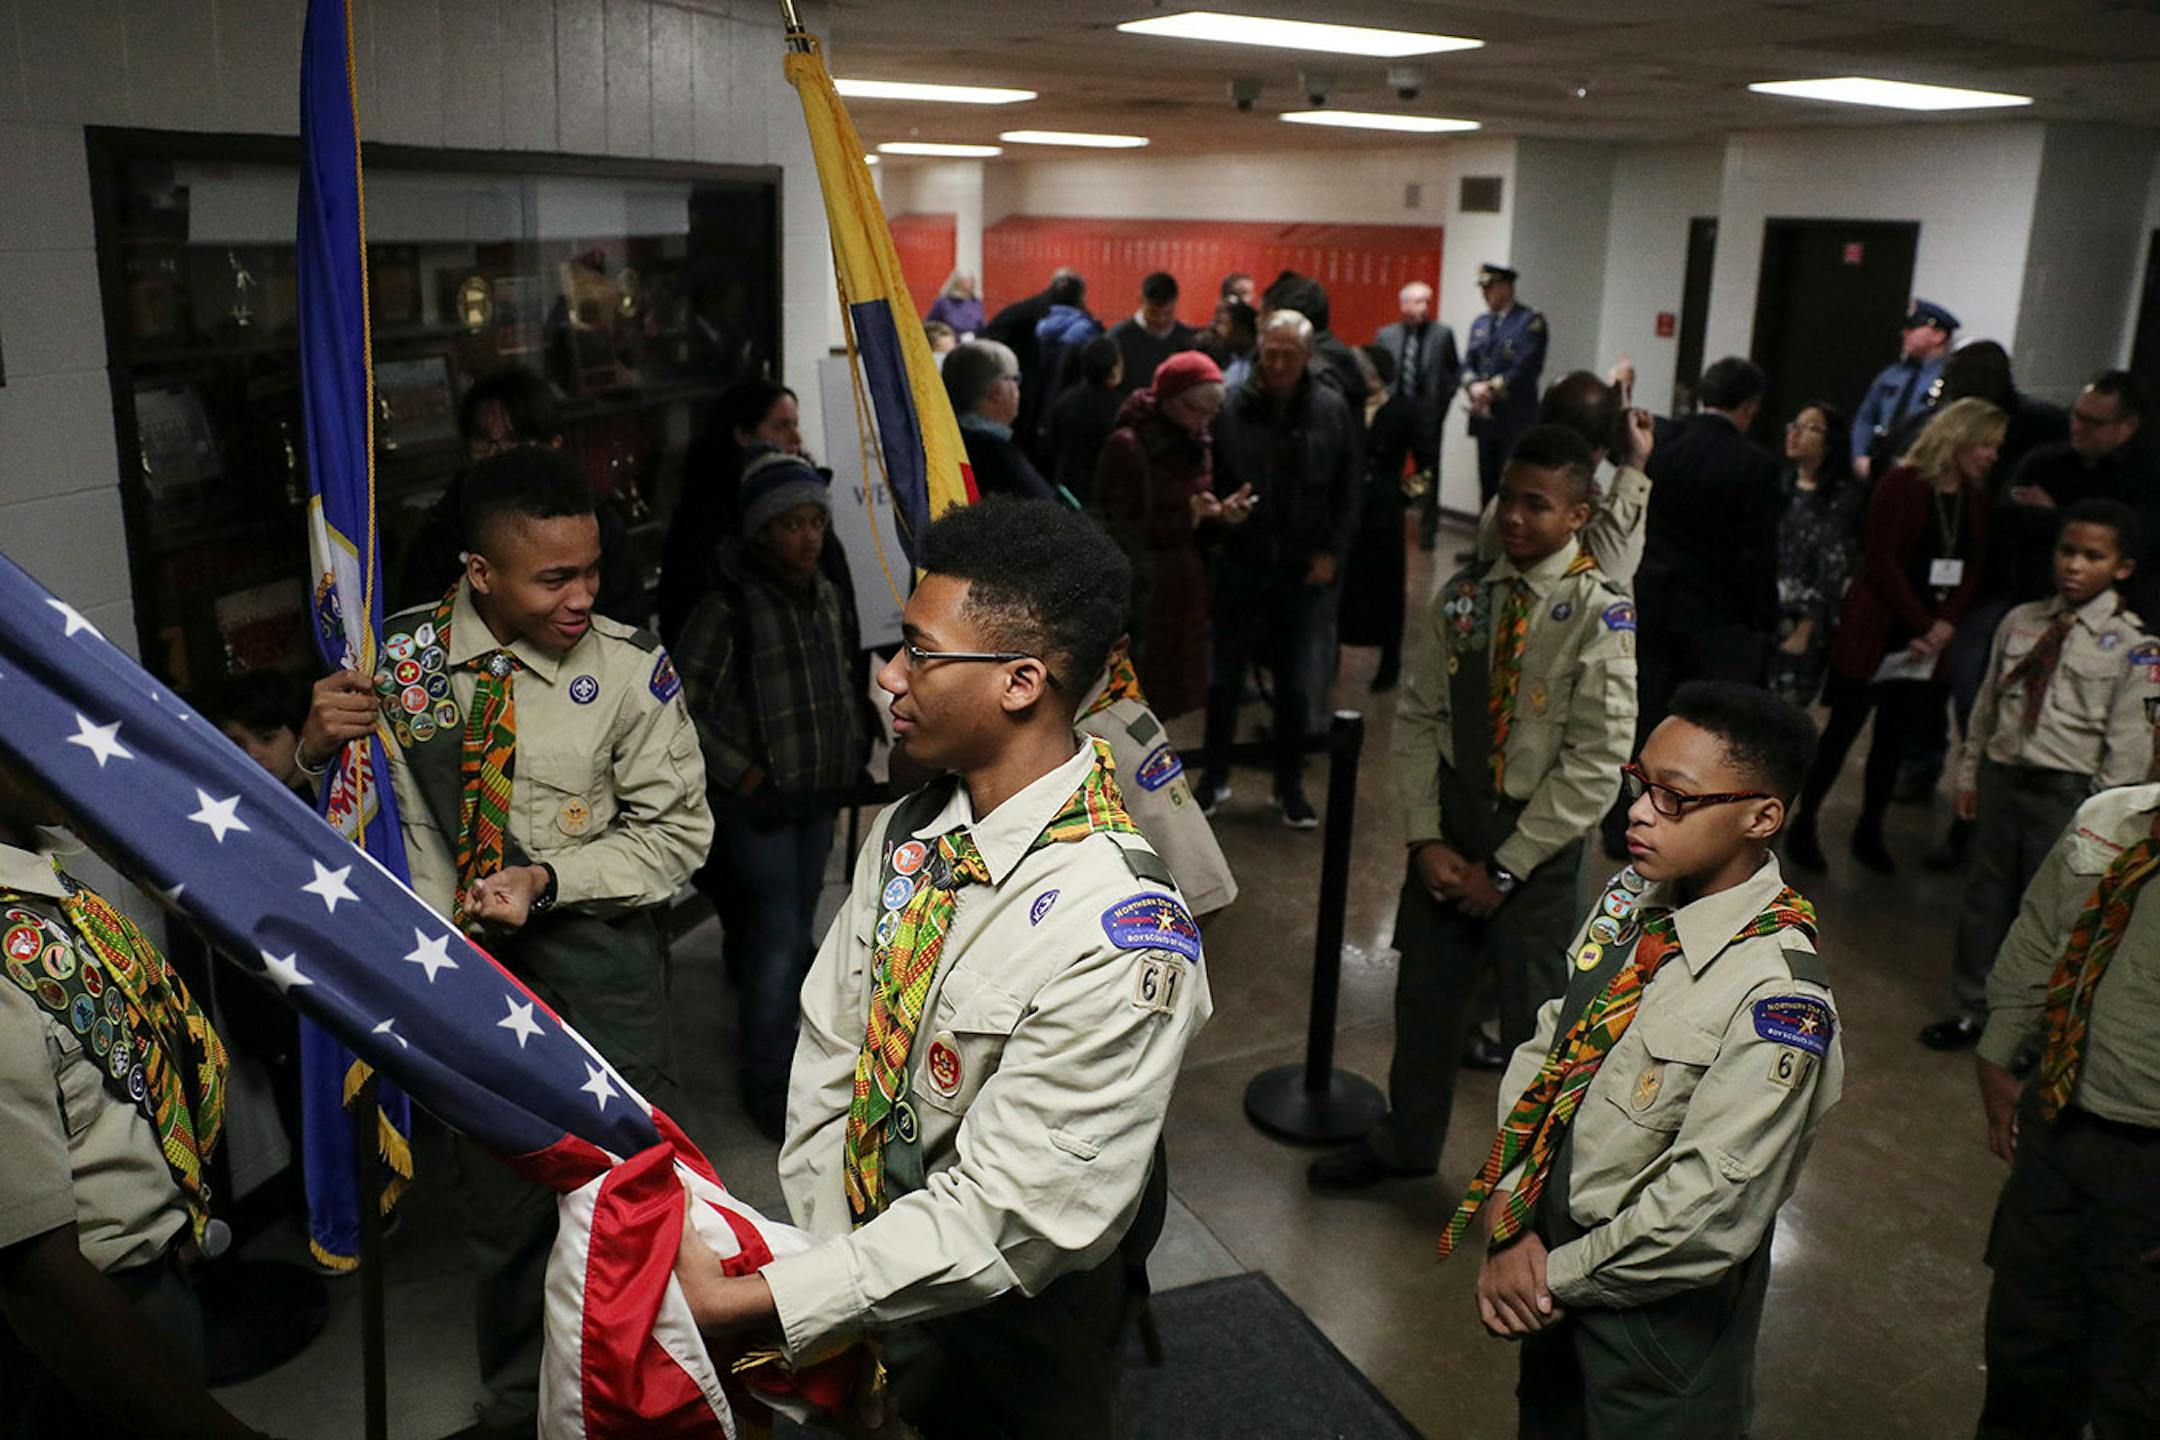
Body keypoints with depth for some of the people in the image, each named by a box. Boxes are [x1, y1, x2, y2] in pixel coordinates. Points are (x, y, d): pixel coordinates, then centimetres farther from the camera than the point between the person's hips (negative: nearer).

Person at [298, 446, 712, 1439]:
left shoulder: (628, 665, -13)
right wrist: (316, 749, -21)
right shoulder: (399, 655, -6)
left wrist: (548, 879, -22)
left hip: (593, 955, -2)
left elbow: (677, 831, -9)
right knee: (499, 1201, 20)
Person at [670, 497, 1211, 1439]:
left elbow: (997, 1220, -30)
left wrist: (747, 1308, -28)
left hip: (1013, 1352, -5)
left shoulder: (1119, 937, -32)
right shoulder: (910, 832, -8)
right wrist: (826, 1289, -9)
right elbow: (828, 1056, -5)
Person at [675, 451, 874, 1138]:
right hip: (759, 803, -6)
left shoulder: (828, 598, 4)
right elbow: (684, 707, -16)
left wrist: (854, 749, 7)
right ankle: (765, 1082, 10)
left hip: (820, 794, 7)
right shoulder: (727, 608, -16)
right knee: (778, 936, -4)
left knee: (797, 924, 19)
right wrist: (741, 773, -16)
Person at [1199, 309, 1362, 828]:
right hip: (1239, 566, 0)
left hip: (1306, 573, 1)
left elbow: (1349, 490, 4)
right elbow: (1205, 479, 0)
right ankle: (1215, 776, 27)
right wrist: (1217, 510, -21)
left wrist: (1332, 552, -3)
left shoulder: (1332, 411, -2)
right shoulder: (1230, 408, -6)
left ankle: (1289, 785, 25)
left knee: (1296, 685, 8)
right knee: (1224, 678, 9)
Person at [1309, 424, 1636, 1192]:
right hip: (1449, 826, 4)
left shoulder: (1600, 616, -17)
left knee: (1533, 1016, 11)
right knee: (1426, 992, 18)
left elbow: (1597, 763, -16)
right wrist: (1425, 839, -7)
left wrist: (1504, 869, -14)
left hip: (1536, 842, -4)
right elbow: (1417, 716, 1)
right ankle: (1405, 1143, 43)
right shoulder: (1462, 596, -3)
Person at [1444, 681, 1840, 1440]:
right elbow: (1545, 1047, -1)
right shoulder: (1632, 896, -8)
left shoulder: (1778, 1003, -29)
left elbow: (1703, 1216, -27)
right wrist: (1510, 1226, -9)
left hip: (1659, 1311, -6)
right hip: (1551, 1256, 6)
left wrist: (1557, 1277, -15)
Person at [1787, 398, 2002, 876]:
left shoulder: (1975, 499, 9)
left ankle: (1869, 832, 20)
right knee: (1843, 730, 0)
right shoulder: (1901, 484, -8)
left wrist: (1944, 626, -9)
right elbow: (1881, 562, -13)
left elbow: (1972, 571, 7)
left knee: (1893, 737, 10)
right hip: (1876, 632, -5)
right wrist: (1922, 624, -14)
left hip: (1927, 641, 5)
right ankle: (1803, 824, 10)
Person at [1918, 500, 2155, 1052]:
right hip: (2001, 775, 4)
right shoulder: (2019, 623, 3)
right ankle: (1970, 1011, 31)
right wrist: (1969, 772, 12)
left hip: (2067, 792, -4)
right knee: (1985, 895, 14)